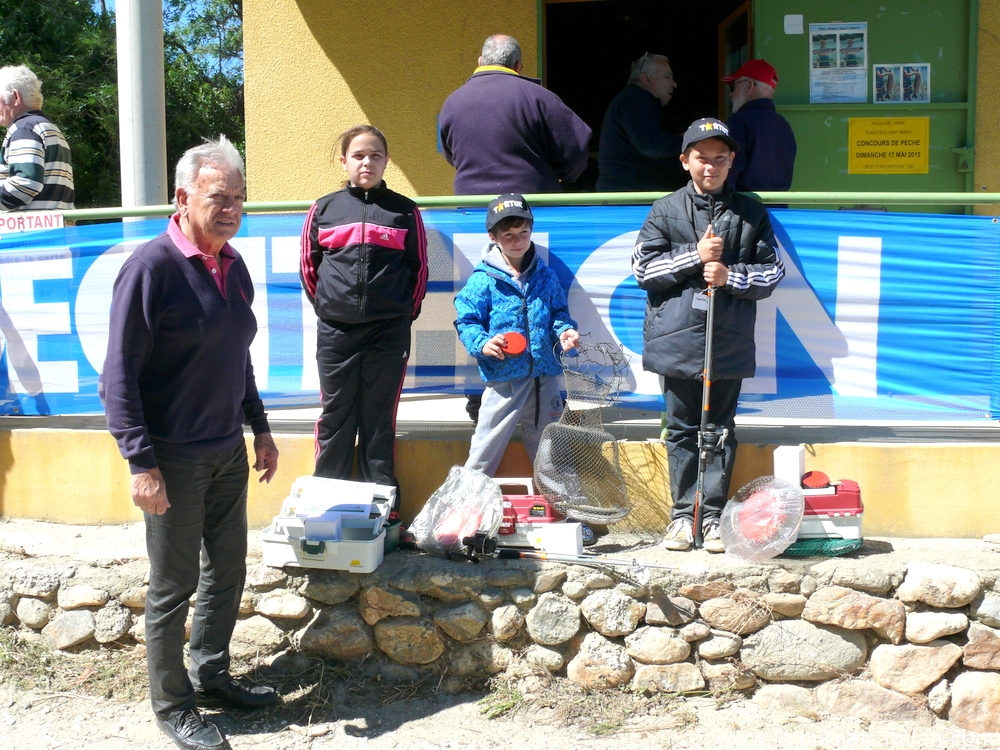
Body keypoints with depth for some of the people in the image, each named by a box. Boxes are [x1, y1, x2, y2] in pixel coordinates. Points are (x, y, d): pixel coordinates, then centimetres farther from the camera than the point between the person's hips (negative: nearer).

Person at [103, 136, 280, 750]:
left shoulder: (233, 265, 7)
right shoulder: (152, 266, -16)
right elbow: (120, 374, -17)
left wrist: (260, 428, 17)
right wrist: (142, 463, -20)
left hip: (228, 452, 7)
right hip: (175, 458, -7)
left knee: (227, 573, 16)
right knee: (173, 586, 6)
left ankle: (212, 677, 34)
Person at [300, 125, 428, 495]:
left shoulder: (405, 211, 5)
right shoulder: (324, 209, 6)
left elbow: (419, 269, 9)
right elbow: (308, 266, 13)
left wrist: (405, 312, 6)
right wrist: (326, 306, 9)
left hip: (389, 334, -1)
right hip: (335, 332, 1)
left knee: (379, 422, 7)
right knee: (335, 419, 8)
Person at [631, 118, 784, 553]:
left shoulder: (751, 213, 10)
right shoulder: (665, 211, 7)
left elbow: (772, 271, 7)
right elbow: (643, 268, 0)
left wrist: (730, 276, -10)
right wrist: (696, 256, -9)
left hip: (730, 341, 1)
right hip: (677, 339, -1)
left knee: (721, 430, 4)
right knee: (682, 429, 4)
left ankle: (712, 517, 11)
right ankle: (683, 515, 13)